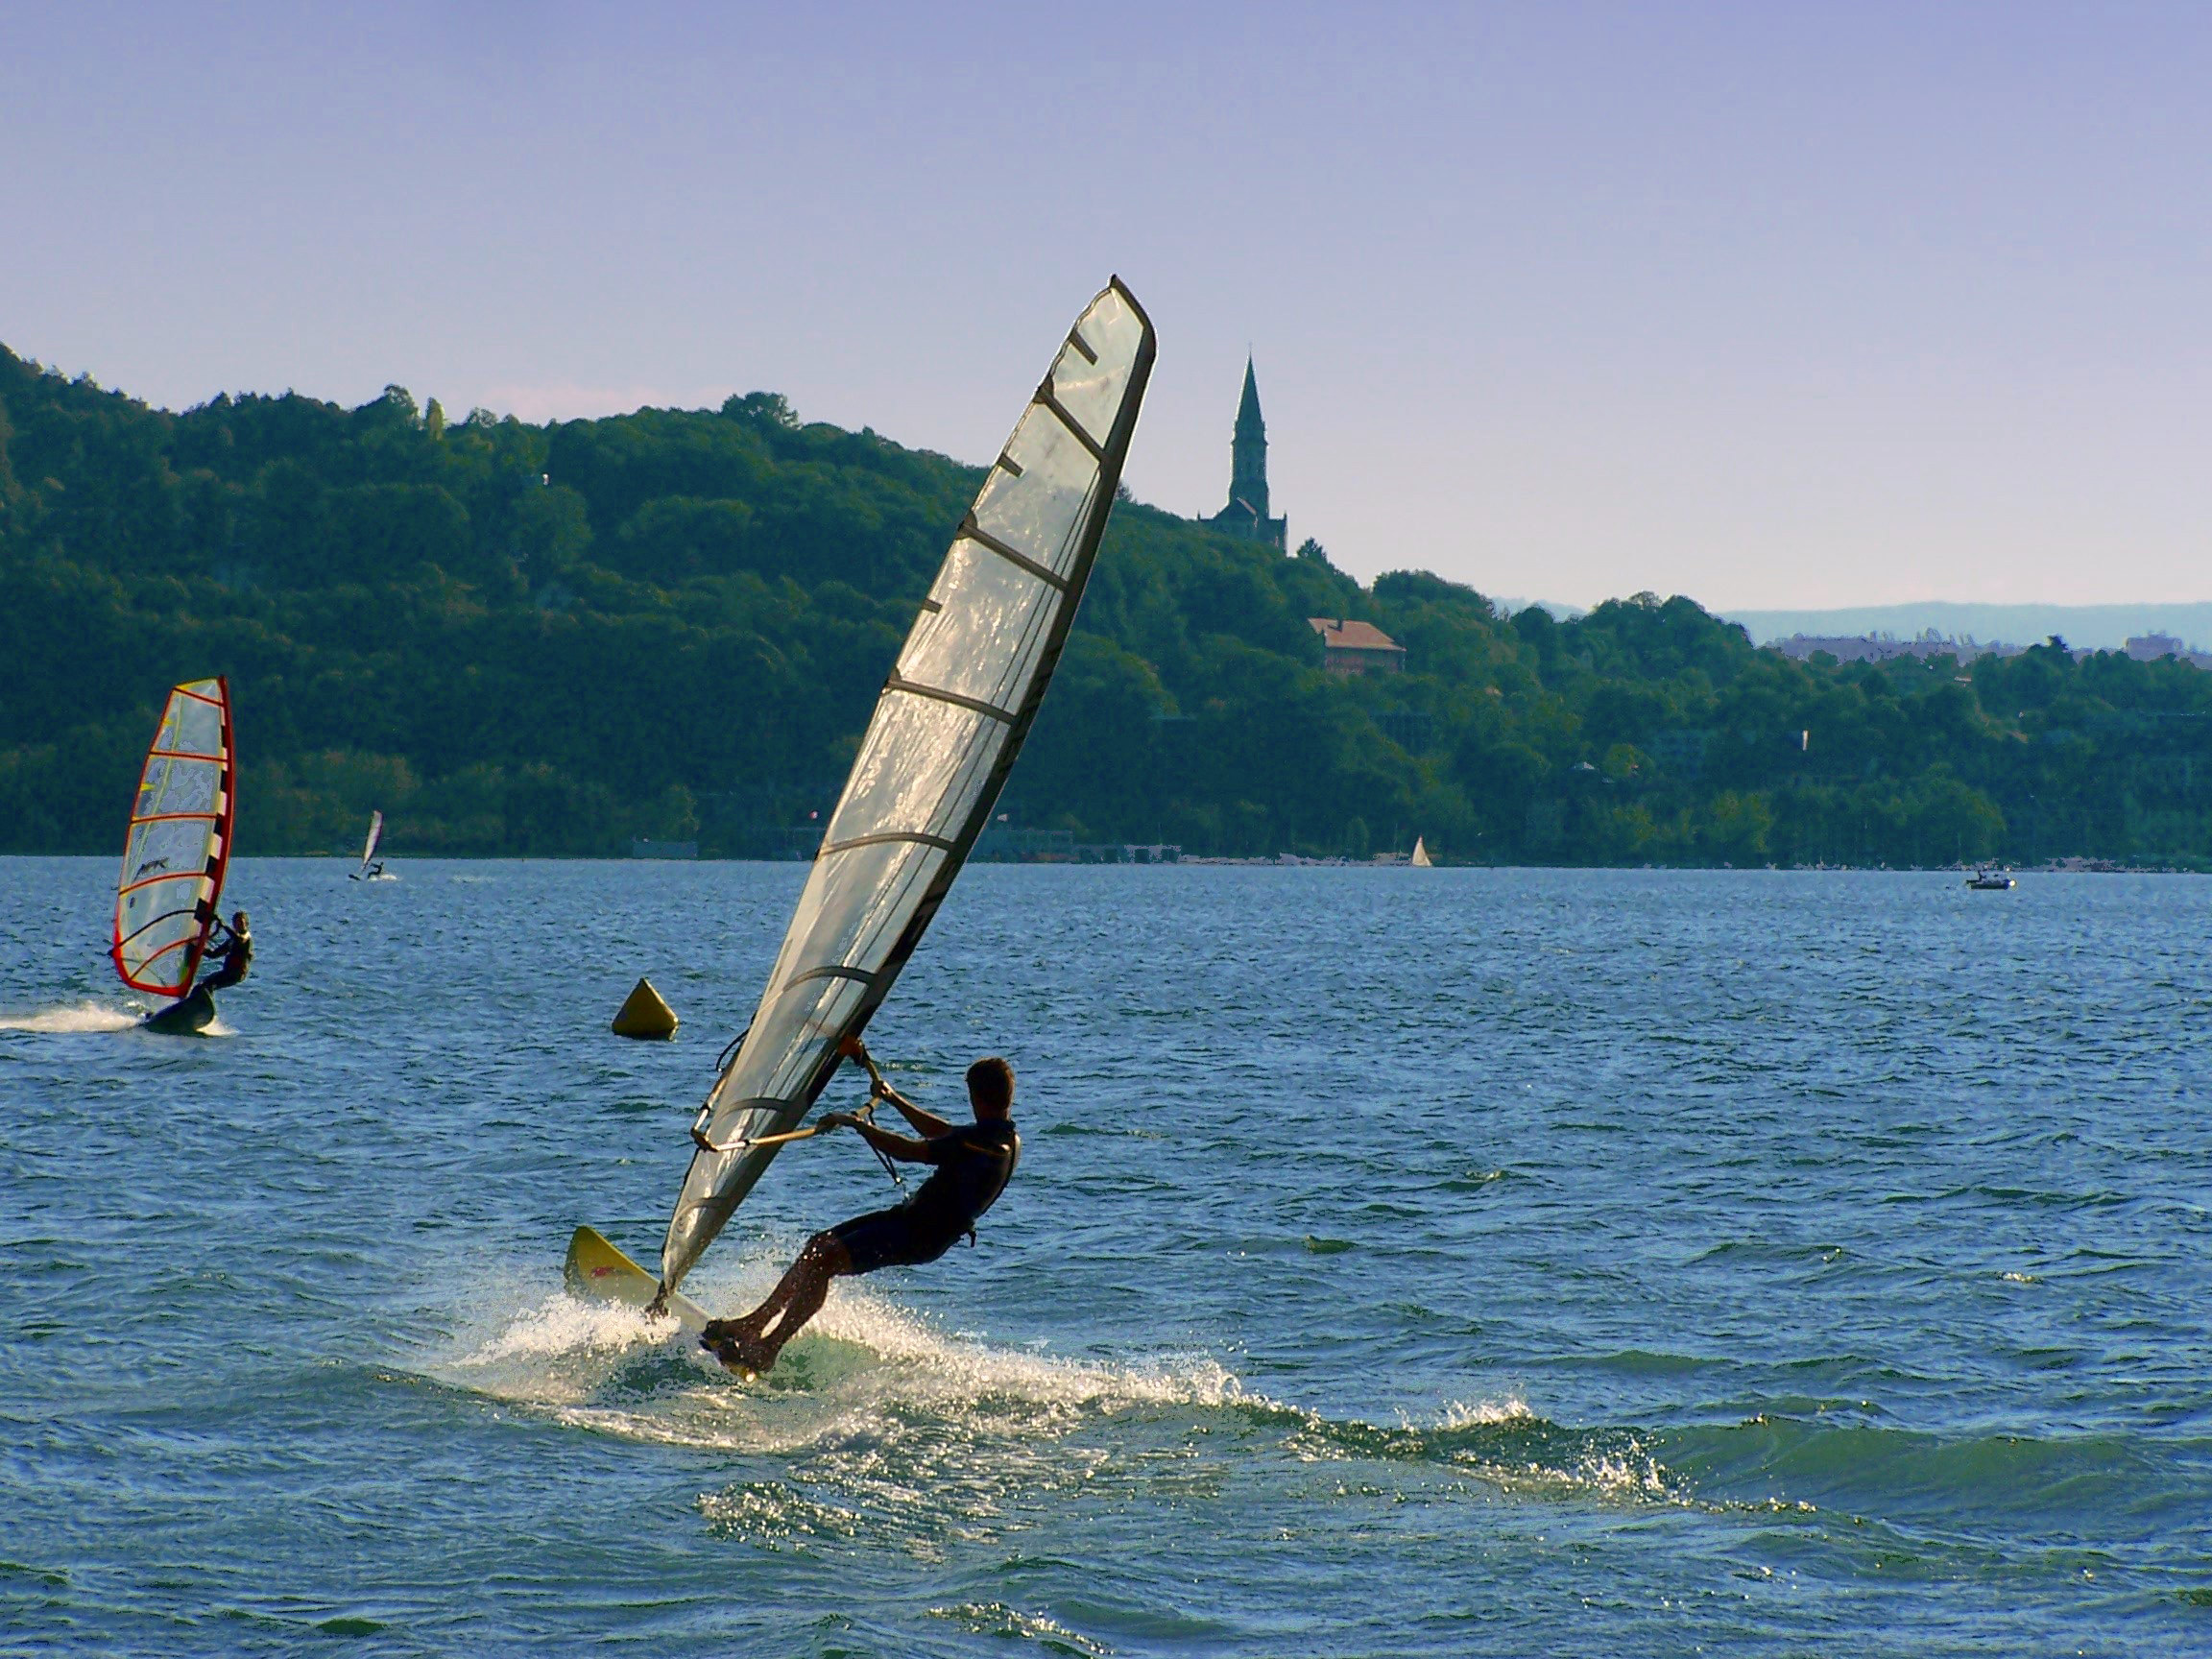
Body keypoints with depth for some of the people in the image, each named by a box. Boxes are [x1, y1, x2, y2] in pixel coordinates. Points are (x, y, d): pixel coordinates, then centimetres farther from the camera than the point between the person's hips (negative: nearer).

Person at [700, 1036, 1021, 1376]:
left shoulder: (980, 1142, -24)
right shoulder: (1008, 1140, 7)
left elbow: (908, 1150, -24)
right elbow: (940, 1132, 24)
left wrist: (857, 1123, -12)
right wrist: (894, 1099, 30)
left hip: (921, 1236, -10)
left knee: (822, 1260, -20)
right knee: (819, 1245, 13)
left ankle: (766, 1350, -21)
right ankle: (755, 1323, 18)